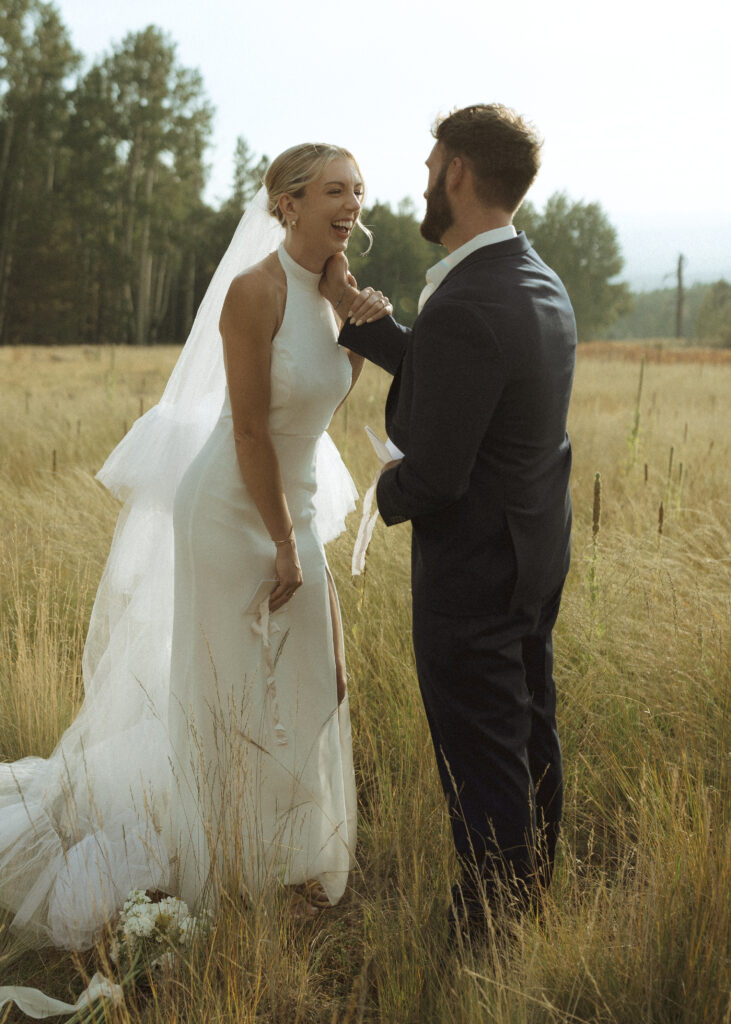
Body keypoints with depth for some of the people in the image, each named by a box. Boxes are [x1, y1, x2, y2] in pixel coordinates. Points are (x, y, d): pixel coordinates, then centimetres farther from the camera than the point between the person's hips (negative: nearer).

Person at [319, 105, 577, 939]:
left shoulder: (462, 309, -28)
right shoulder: (543, 286, 3)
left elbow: (432, 474, -26)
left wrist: (387, 494, -4)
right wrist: (353, 309, 16)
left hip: (473, 570, -10)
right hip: (538, 555, 10)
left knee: (481, 763, 5)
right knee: (531, 733, 23)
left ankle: (486, 927, 21)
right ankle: (533, 887, 42)